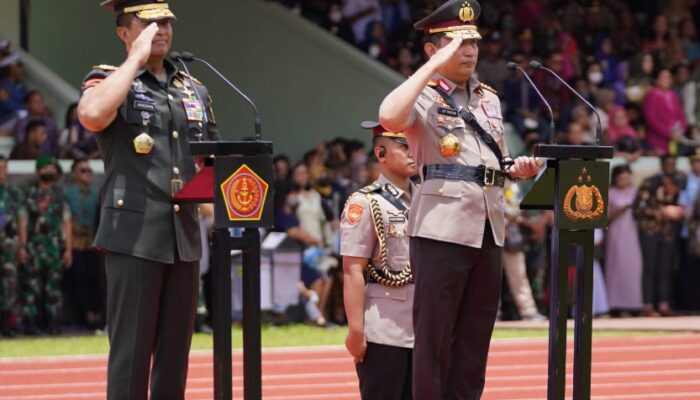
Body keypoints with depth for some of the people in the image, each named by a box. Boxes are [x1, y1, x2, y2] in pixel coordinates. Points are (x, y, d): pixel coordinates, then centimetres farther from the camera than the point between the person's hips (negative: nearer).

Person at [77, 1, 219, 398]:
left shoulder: (194, 90, 17)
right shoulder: (110, 80, 0)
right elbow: (92, 115, -25)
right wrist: (136, 58, -16)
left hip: (184, 235, 6)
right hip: (134, 235, -6)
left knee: (175, 351, 8)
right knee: (131, 352, -5)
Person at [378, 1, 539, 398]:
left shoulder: (489, 99, 18)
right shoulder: (424, 97, -3)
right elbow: (390, 118, -27)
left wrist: (518, 169, 4)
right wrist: (435, 66, -21)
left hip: (488, 228, 7)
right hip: (442, 227, -7)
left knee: (475, 336, 9)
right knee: (434, 335, -4)